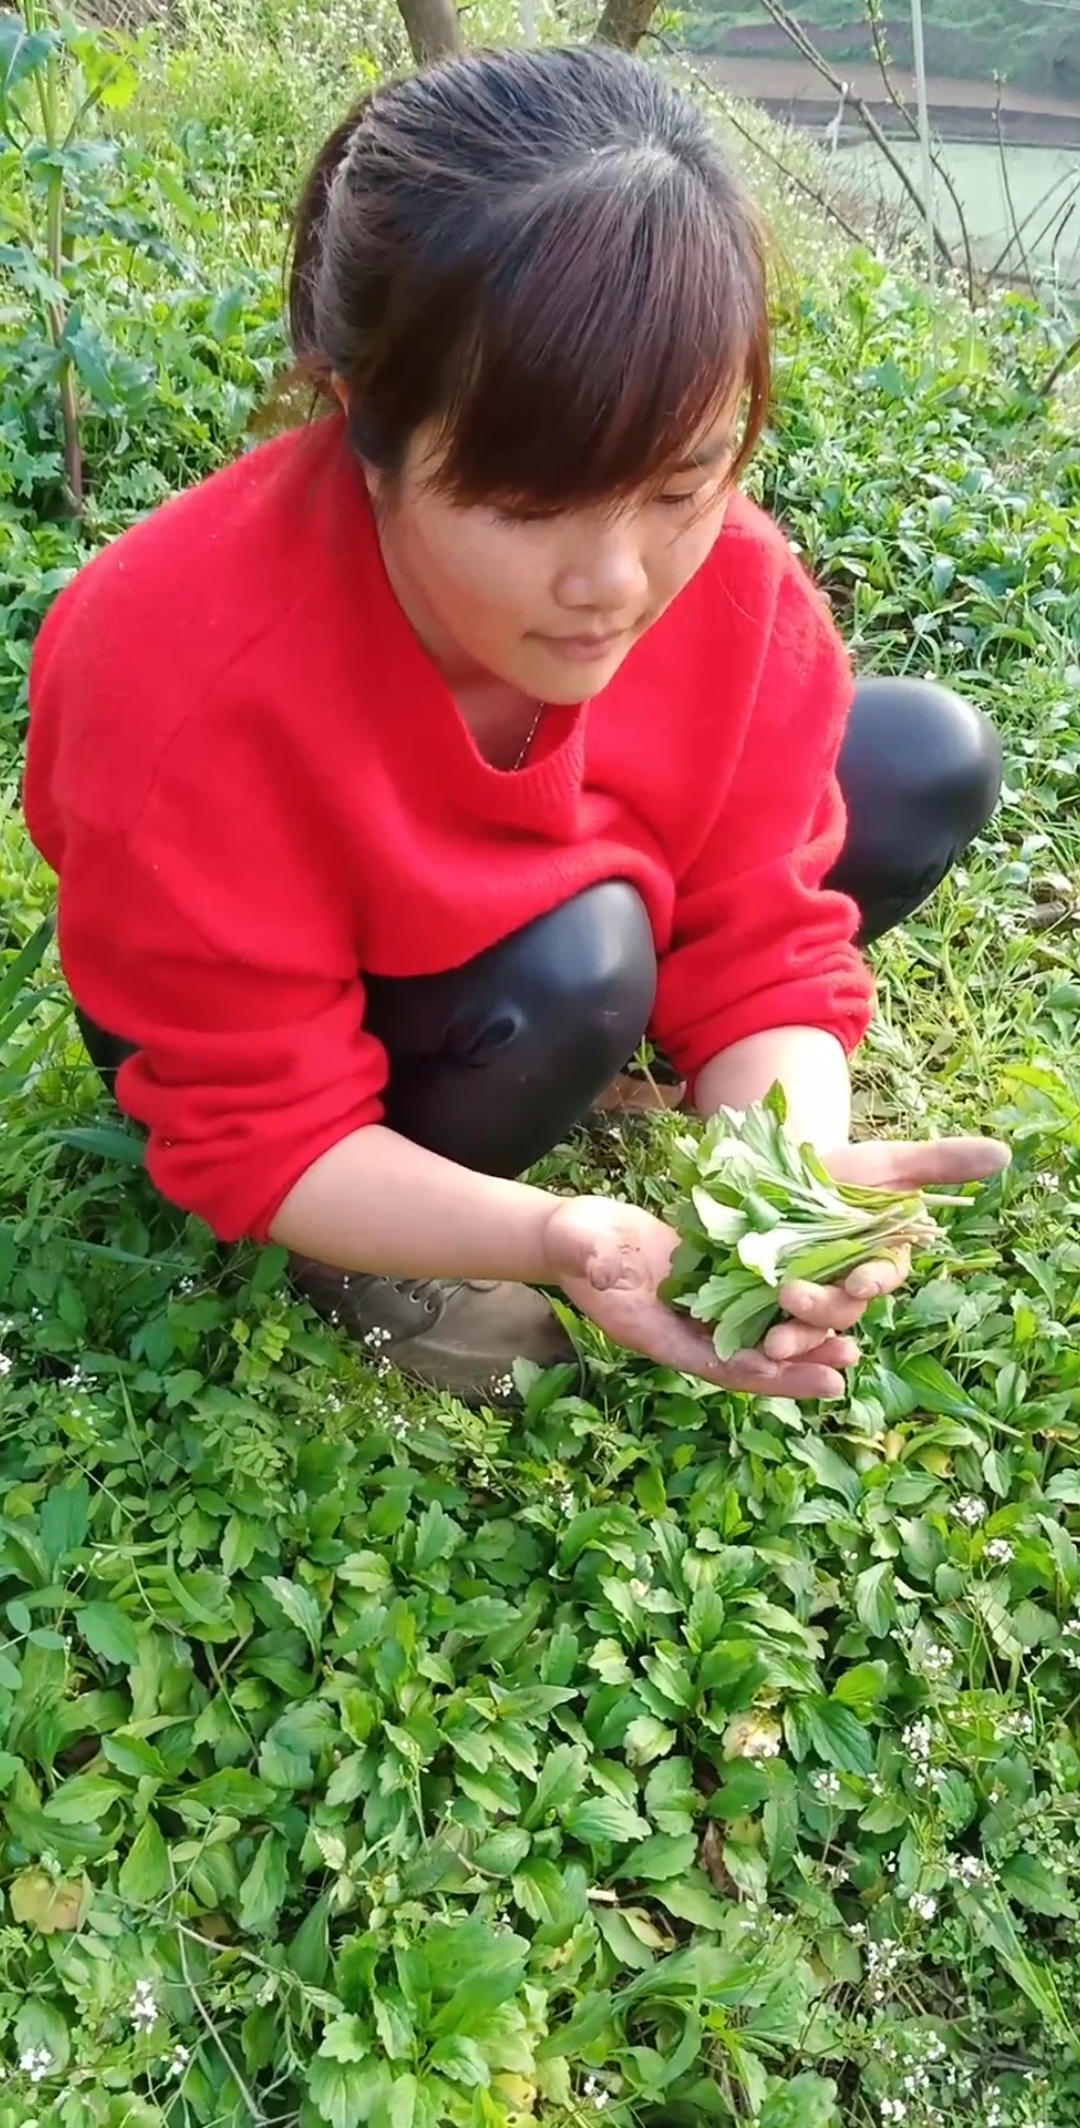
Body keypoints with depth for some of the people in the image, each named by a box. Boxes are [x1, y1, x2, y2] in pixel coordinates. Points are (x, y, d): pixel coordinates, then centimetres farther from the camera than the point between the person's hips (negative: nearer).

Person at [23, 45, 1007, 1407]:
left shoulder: (736, 589, -26)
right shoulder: (200, 696, -39)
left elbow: (762, 947, -19)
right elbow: (259, 1135, -30)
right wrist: (552, 1237, -47)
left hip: (534, 905, 5)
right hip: (267, 1034, -4)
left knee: (933, 764, -7)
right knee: (572, 967, -36)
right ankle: (358, 1256, -6)